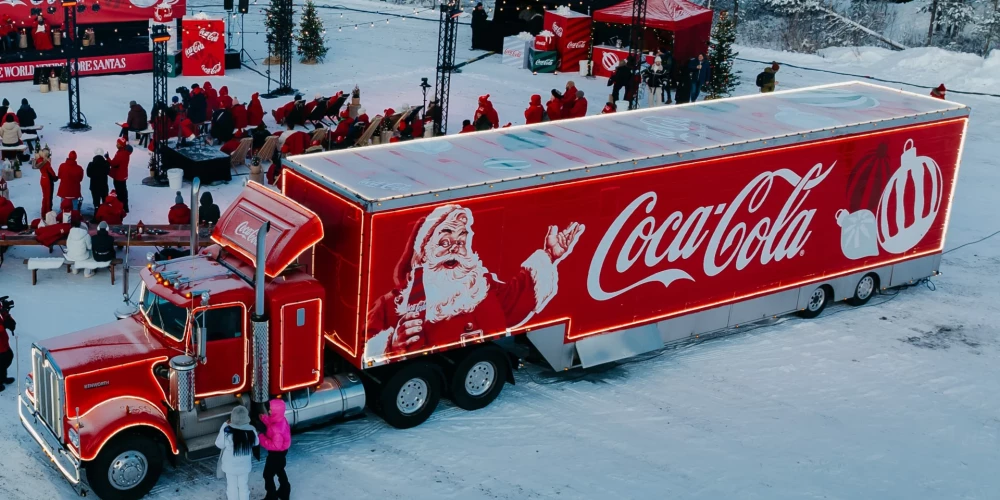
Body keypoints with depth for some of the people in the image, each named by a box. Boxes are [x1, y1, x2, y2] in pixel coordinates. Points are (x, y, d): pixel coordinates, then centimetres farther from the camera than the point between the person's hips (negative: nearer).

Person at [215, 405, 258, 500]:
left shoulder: (227, 430, -27)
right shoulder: (251, 430, -17)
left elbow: (219, 444, -10)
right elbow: (256, 443, 1)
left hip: (230, 465, -2)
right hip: (245, 465, 2)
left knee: (232, 487, 17)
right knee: (244, 486, 21)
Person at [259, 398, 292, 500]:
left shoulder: (277, 428, -38)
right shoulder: (281, 420, -8)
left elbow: (276, 445, -33)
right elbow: (271, 424, 13)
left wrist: (262, 438, -26)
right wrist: (264, 419, 2)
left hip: (276, 453, -10)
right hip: (281, 451, 10)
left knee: (268, 475, 8)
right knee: (280, 471, 27)